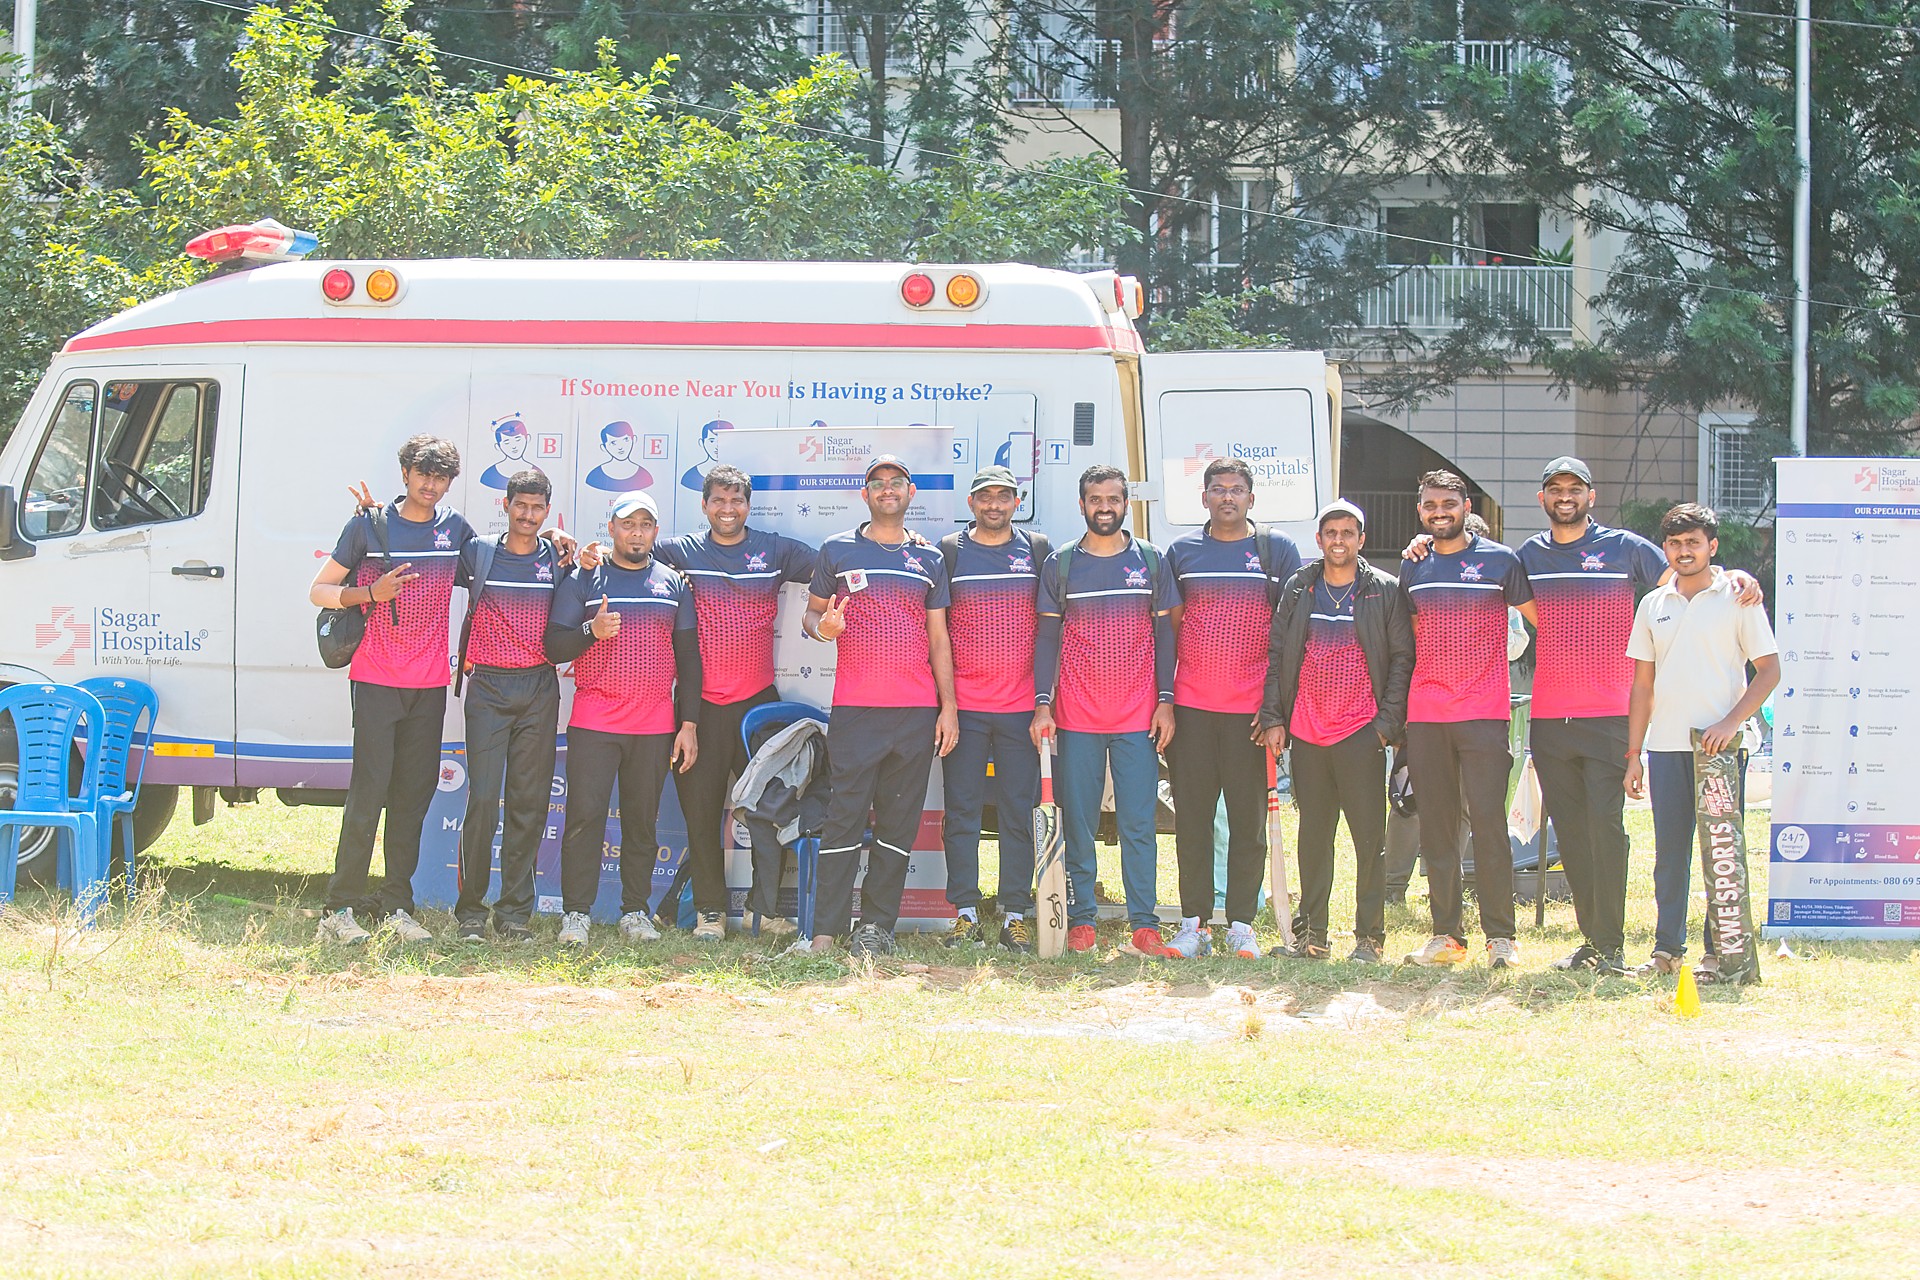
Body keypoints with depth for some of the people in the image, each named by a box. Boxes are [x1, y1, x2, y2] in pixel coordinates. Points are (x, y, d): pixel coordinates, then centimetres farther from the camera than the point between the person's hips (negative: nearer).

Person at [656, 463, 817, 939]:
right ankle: (710, 911, 12)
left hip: (758, 702, 0)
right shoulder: (680, 552, 5)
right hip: (700, 703, 0)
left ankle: (769, 908, 9)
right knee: (701, 812, 3)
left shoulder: (775, 551, 7)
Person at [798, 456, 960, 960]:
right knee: (845, 818, -7)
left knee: (899, 823, 2)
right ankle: (826, 931, -5)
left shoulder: (929, 558, 13)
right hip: (856, 709, -2)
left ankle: (876, 926, 7)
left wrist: (949, 706, 7)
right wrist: (823, 626, -13)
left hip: (917, 711, 2)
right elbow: (811, 613, 12)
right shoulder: (838, 550, 7)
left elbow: (939, 637, 14)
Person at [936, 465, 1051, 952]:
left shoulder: (1038, 550, 8)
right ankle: (965, 914, 5)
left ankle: (1016, 916, 5)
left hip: (1021, 706, 0)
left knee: (1019, 812, 1)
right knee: (962, 811, 0)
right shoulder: (948, 551, 6)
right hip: (963, 705, 0)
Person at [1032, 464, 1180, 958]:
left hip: (1139, 717, 0)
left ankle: (1144, 925, -3)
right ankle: (1081, 921, 5)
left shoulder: (1151, 560, 7)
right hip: (1076, 717, 0)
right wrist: (1042, 705, -2)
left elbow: (1164, 634, 9)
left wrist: (1165, 701, 1)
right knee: (1078, 822, 0)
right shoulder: (1060, 564, 6)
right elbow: (1047, 637, 6)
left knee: (1139, 823, -3)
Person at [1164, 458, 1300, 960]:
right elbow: (1169, 628, 14)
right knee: (1192, 820, 2)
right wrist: (1163, 699, 6)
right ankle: (1194, 924, 8)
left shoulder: (1277, 549, 4)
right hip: (1191, 707, 2)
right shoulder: (1182, 551, 9)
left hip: (1252, 710, -1)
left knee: (1249, 822, 2)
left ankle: (1241, 926, 8)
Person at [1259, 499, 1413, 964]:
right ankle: (1311, 935, 15)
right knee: (1313, 835, 9)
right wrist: (1272, 717, 3)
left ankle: (1369, 936, 4)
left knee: (1370, 837, -3)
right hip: (1306, 733, 3)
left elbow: (1402, 658, 1)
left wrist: (1388, 722, -7)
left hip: (1361, 733, -3)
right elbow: (1276, 655, 11)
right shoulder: (1299, 590, 10)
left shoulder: (1384, 591, 2)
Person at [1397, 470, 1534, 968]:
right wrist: (1397, 706, 17)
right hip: (1425, 715, 4)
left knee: (1488, 822, -9)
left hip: (1484, 714, -4)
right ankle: (1446, 935, 10)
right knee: (1435, 827, 5)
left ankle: (1501, 936, -4)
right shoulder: (1412, 568, 13)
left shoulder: (1501, 560, 0)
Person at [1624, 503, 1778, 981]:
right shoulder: (1654, 605, 12)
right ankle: (1667, 948, 12)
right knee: (1670, 850, 5)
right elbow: (1642, 683, 14)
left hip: (1720, 744, -4)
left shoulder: (1737, 598, 0)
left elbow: (1769, 670, -3)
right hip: (1666, 744, 4)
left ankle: (1719, 951, 2)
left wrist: (1731, 722, -15)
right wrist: (1633, 754, 9)